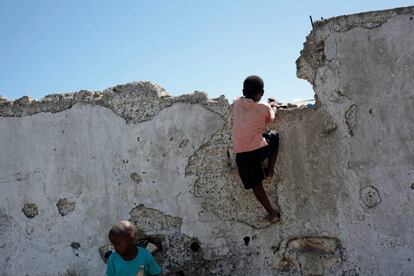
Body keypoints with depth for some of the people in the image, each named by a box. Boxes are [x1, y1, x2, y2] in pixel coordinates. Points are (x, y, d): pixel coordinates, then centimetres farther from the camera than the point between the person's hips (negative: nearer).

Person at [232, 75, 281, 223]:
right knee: (275, 137, 28)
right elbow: (271, 119, 17)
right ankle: (269, 170, 24)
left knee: (255, 184, 16)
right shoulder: (264, 107, -3)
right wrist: (272, 108, 36)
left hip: (241, 153, 2)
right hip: (260, 149, -2)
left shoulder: (236, 103, 4)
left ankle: (272, 213, 14)